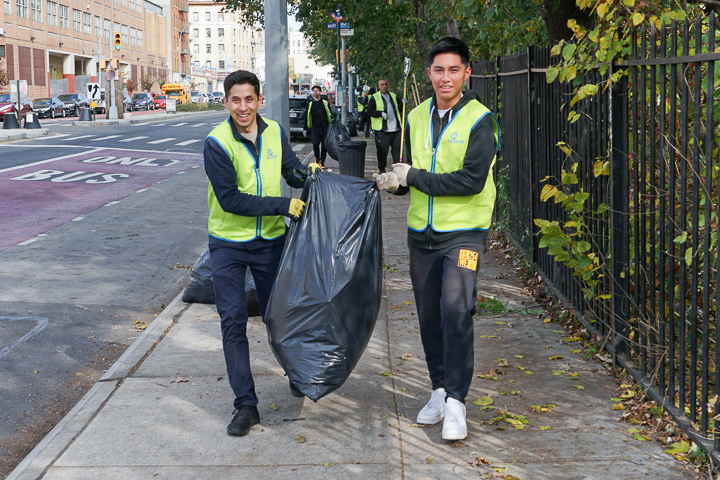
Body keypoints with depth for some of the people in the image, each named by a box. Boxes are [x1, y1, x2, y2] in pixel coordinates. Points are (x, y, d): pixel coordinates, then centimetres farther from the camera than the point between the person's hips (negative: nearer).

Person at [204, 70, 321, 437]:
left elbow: (291, 171, 14)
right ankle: (245, 404, 3)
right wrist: (283, 206, -25)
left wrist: (307, 172, -10)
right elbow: (230, 199, -21)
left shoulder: (275, 133, 0)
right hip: (228, 244, -3)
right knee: (233, 322, -3)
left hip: (270, 240, 3)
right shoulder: (216, 143, -15)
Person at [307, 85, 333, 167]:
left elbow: (330, 114, 13)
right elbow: (307, 116, 10)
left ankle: (322, 161, 13)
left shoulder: (325, 102, 8)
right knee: (315, 144, -14)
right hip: (315, 127, 0)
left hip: (325, 127, 0)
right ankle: (317, 159, 8)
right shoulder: (310, 104, 9)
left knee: (324, 145, 1)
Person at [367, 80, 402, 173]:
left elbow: (400, 109, 27)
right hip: (382, 129, -4)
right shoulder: (374, 98, 3)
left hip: (395, 129, 4)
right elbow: (369, 111, -5)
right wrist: (381, 113, -17)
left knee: (397, 148, 2)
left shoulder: (394, 96, 18)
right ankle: (381, 169, 11)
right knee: (382, 150, -2)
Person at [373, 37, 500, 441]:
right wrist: (393, 181, -5)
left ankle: (456, 401, -10)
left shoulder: (480, 120, -8)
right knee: (430, 316, 12)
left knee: (456, 310, -18)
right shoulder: (417, 118, 10)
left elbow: (471, 180, -18)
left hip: (464, 231, -6)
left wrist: (415, 176, -15)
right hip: (422, 232, 6)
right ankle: (440, 390, 27)